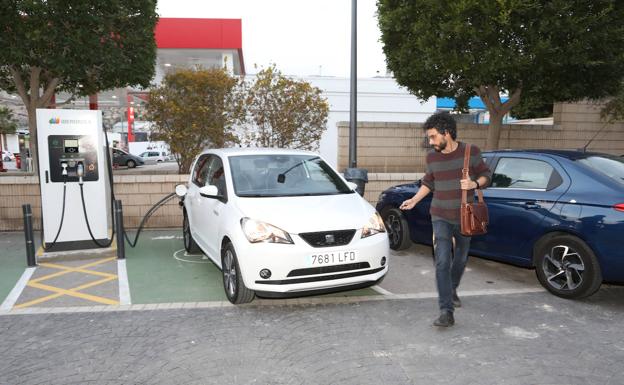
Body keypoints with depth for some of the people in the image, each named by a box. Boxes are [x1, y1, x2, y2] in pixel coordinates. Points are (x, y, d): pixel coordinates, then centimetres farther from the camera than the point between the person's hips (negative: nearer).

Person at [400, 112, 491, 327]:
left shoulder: (471, 152, -8)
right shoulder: (432, 157, 0)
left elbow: (486, 175, 2)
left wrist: (474, 183, -18)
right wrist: (414, 200, 5)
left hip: (464, 216, 0)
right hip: (441, 217, 0)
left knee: (461, 258, 18)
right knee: (443, 262, -11)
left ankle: (452, 290, 45)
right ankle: (446, 311, -11)